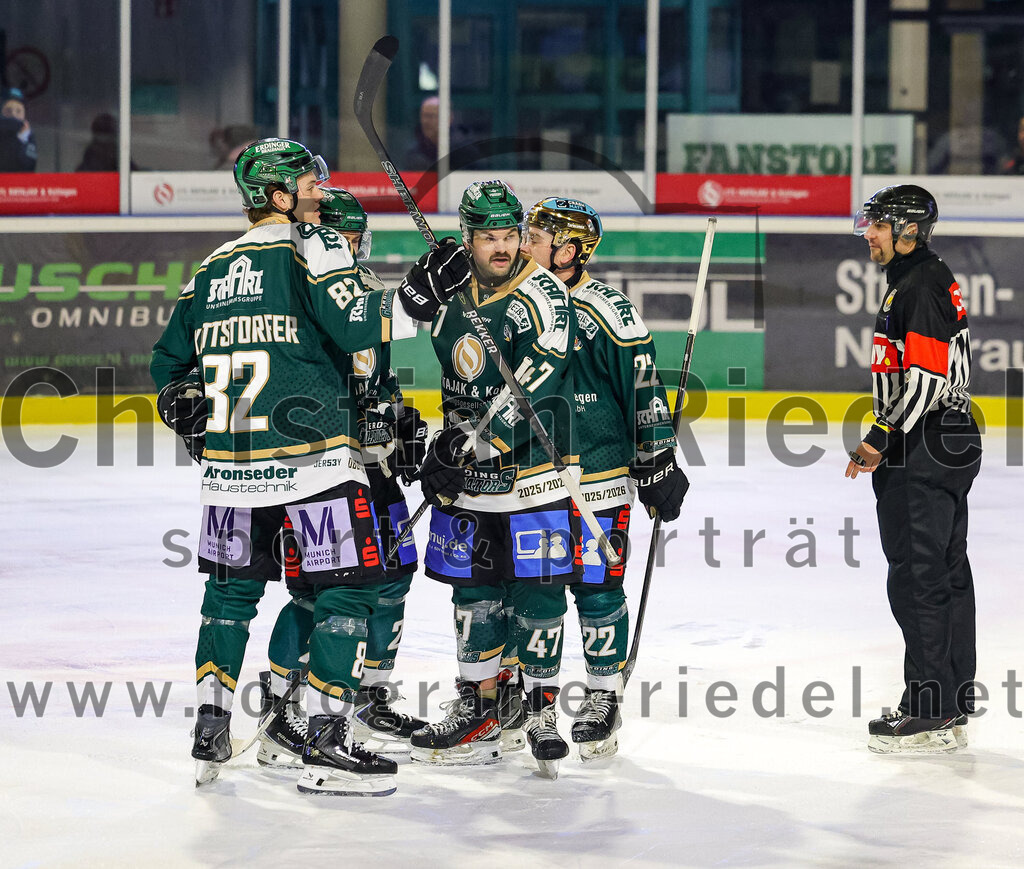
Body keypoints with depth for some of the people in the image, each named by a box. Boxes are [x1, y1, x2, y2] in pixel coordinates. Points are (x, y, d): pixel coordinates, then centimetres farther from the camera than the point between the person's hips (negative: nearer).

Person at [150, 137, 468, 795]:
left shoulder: (211, 269, 16)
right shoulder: (314, 247, -4)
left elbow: (171, 362, 20)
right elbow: (354, 327, -18)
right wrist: (421, 300, -15)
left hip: (230, 463, 7)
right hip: (314, 455, -7)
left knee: (232, 588, 19)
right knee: (347, 588, -1)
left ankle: (211, 737, 19)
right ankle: (327, 746, -6)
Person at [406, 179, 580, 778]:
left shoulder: (541, 295, -12)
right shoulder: (455, 297, 8)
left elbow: (533, 385, -21)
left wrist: (478, 438, -25)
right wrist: (443, 451, 7)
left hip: (533, 470, -6)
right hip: (469, 478, 6)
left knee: (537, 588, -4)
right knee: (474, 589, 9)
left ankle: (542, 708, 8)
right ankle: (480, 714, 19)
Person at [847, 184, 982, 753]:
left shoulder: (920, 288, -16)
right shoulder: (930, 281, 18)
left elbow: (926, 379, -23)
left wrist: (882, 440, -20)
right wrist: (886, 441, 26)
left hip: (925, 452, -11)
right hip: (950, 448, 11)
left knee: (917, 578, -9)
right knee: (948, 574, 12)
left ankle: (931, 714, -7)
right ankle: (954, 707, 18)